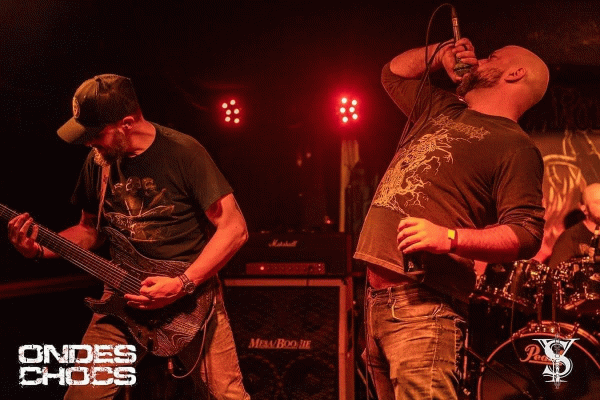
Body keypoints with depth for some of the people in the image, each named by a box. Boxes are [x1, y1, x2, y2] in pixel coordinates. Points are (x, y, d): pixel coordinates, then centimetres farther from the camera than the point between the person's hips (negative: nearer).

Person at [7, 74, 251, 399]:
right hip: (125, 293, 5)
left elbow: (234, 229, -15)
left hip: (191, 294, -4)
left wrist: (181, 285, -21)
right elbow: (90, 230, 17)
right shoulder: (99, 160, 3)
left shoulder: (182, 152, -14)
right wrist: (39, 249, -1)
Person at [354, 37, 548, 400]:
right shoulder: (441, 109, 21)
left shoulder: (515, 146, -3)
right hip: (377, 297, 8)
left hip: (423, 302, -8)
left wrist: (449, 238, -27)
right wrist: (438, 55, 21)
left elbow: (527, 234, -14)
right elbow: (393, 73, 37)